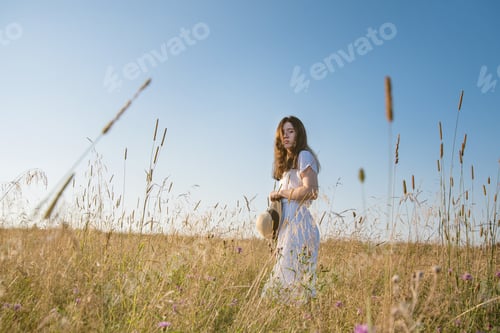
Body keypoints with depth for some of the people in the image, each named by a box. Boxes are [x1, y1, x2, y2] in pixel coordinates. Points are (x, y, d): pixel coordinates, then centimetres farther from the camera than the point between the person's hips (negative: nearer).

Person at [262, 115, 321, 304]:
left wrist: (280, 193, -7)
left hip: (299, 225, -9)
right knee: (285, 276, 6)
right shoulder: (286, 162, 24)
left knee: (291, 276, -12)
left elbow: (310, 191, -16)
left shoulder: (304, 156, -3)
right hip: (286, 226, 9)